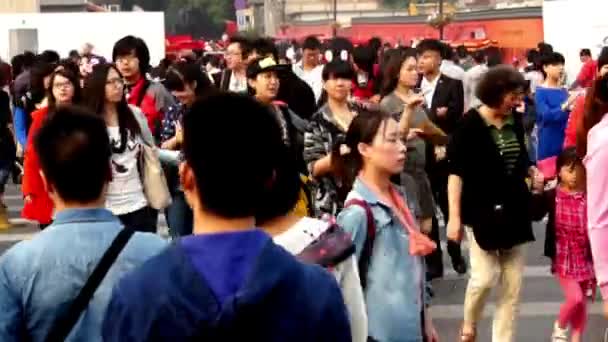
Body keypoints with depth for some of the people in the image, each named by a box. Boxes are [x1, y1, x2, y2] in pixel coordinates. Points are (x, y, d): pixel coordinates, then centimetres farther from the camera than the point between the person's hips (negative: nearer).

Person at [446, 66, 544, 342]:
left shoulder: (516, 121, 4)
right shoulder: (470, 123, -11)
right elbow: (456, 172, -12)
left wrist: (532, 172, -3)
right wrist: (454, 217, -18)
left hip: (515, 210, 5)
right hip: (482, 211, -5)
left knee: (513, 284, 5)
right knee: (485, 277, -10)